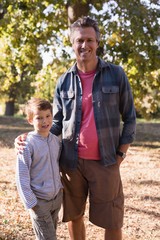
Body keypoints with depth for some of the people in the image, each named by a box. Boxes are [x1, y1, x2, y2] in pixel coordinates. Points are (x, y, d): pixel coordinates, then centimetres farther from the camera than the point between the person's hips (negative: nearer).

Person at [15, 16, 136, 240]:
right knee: (74, 215, 14)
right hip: (71, 162, 2)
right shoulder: (64, 81, 4)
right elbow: (57, 123, 8)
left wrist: (121, 155, -3)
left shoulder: (116, 75, -2)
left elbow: (129, 118, 2)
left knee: (112, 221, 4)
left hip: (105, 162, -2)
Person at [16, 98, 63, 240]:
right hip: (40, 201, -6)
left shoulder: (56, 140, 2)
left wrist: (60, 186, 10)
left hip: (57, 197, 6)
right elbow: (22, 176, -15)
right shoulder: (27, 145, -17)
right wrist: (30, 203, -15)